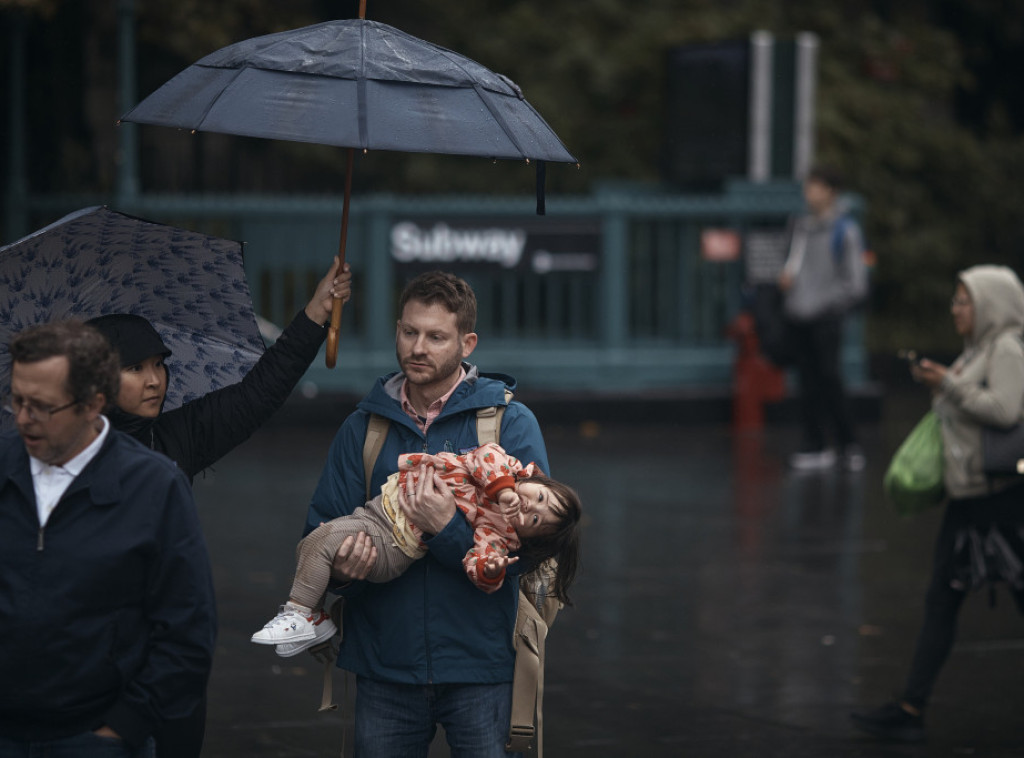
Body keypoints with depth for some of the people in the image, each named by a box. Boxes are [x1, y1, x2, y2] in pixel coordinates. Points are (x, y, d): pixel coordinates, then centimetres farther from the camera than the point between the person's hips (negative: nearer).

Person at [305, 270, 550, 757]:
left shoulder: (510, 422, -2)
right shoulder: (362, 428, 9)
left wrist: (448, 530, -25)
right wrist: (339, 570, -15)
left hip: (481, 667, -3)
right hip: (384, 668, 3)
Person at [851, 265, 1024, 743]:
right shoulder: (976, 350, 17)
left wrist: (948, 384, -15)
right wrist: (938, 387, 7)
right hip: (965, 493, 9)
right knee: (941, 601, 6)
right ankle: (910, 710, 6)